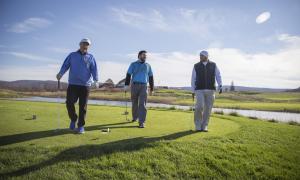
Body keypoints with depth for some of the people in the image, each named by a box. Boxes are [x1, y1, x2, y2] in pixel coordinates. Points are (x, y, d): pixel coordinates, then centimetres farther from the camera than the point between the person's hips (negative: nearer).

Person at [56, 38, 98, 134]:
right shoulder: (72, 55, 14)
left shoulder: (90, 57, 11)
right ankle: (73, 119, 21)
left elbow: (94, 69, 0)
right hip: (72, 84, 1)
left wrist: (95, 80, -17)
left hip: (85, 84, -1)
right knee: (69, 103, -6)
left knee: (83, 106, 0)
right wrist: (60, 73, -16)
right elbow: (65, 65, 4)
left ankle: (81, 126, 10)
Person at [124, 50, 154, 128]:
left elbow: (151, 78, 15)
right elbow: (128, 75, -3)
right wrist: (126, 85, -16)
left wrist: (152, 89, 15)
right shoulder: (133, 64, 6)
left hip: (143, 86, 0)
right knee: (134, 103, 12)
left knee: (142, 104, -13)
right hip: (134, 85, 0)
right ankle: (135, 117, 36)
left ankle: (141, 122, -14)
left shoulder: (148, 66, 12)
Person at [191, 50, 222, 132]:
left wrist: (220, 86, -12)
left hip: (210, 90, 1)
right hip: (199, 90, -1)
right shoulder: (196, 66, 5)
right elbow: (193, 79, 6)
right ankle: (198, 125, 3)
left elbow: (218, 76, 2)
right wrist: (193, 91, 2)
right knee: (199, 107, -16)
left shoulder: (213, 65, 7)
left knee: (208, 108, 0)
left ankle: (204, 126, 12)